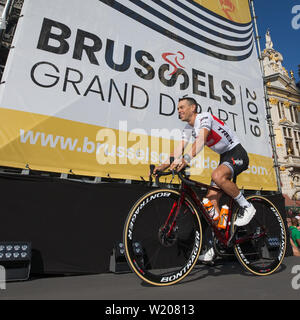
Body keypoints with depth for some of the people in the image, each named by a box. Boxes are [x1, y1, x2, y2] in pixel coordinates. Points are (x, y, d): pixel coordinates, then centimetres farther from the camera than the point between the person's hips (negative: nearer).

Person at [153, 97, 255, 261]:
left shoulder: (204, 117, -18)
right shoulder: (188, 129, 6)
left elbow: (201, 140, -38)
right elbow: (179, 150, -6)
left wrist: (186, 158, -54)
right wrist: (164, 165, -22)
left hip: (237, 154, -7)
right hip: (224, 157, 8)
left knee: (217, 176, -37)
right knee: (212, 199, -4)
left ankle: (247, 207, -13)